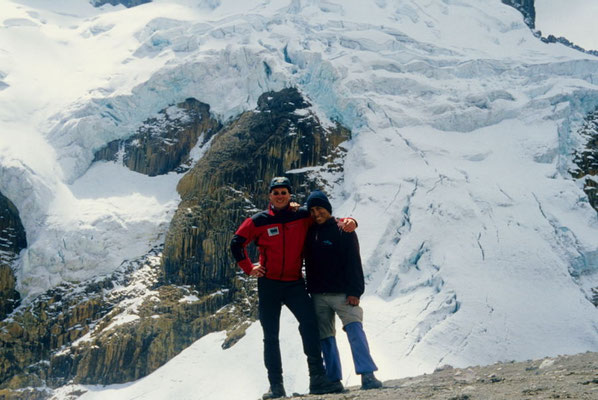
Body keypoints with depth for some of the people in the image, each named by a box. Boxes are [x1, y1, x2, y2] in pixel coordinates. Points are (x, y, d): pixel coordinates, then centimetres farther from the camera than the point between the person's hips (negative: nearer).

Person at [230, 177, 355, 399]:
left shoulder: (303, 216, 1)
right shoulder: (258, 221, 0)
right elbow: (236, 243, 11)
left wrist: (348, 221, -12)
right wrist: (249, 267, 3)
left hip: (295, 283, 0)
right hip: (268, 284, 0)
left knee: (309, 323, -20)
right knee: (270, 336, 4)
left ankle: (317, 378, -16)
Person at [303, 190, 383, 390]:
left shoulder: (343, 230, -2)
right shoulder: (310, 232, 11)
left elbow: (353, 263, -7)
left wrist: (355, 292, -16)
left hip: (342, 294, -4)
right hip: (318, 296, 5)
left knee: (355, 330, -16)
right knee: (325, 337, 6)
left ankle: (367, 375, -18)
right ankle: (333, 380, 13)